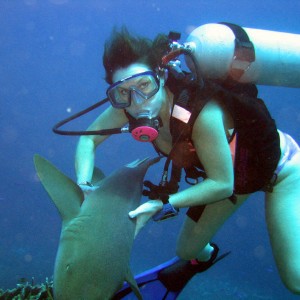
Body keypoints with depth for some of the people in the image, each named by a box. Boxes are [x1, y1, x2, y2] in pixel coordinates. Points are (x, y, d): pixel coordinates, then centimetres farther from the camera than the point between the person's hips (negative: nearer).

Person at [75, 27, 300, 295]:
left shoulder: (202, 114, -42)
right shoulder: (126, 107, -23)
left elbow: (222, 184, -30)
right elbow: (88, 139, -8)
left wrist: (162, 205, -34)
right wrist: (84, 185, -23)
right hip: (224, 175, 5)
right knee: (187, 251, 14)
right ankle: (206, 255, 49)